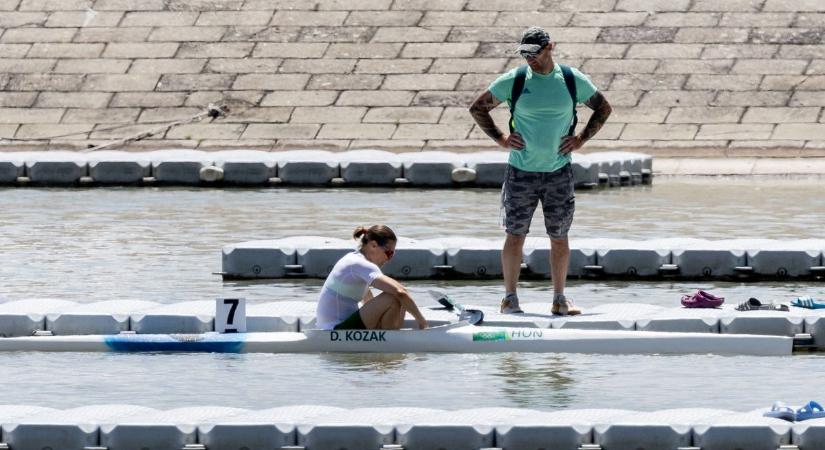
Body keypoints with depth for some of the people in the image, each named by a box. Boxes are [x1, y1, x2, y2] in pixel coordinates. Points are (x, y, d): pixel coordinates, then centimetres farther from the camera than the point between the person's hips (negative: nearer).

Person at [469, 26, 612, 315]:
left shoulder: (572, 80, 0)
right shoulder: (513, 80, -3)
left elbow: (603, 109, 14)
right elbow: (478, 108, 7)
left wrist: (581, 139, 3)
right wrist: (500, 139, -2)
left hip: (559, 172, 1)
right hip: (521, 172, -1)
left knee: (559, 237, 6)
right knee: (515, 235, 1)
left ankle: (560, 299, 15)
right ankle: (510, 298, 8)